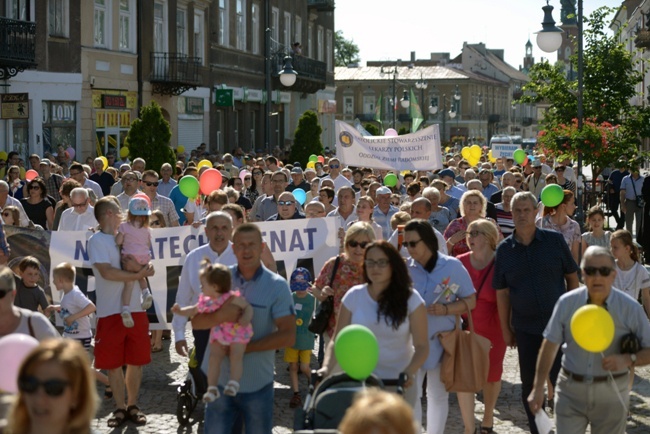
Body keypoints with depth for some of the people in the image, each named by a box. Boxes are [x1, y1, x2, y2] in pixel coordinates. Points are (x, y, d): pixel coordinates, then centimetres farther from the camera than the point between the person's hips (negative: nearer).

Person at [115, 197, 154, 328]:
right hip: (145, 257, 3)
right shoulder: (146, 230, 10)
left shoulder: (124, 226, -1)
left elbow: (118, 241, -4)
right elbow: (148, 245, 14)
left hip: (130, 257, -3)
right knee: (141, 276, 28)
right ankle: (146, 291, 0)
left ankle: (126, 308, -19)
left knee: (129, 283, -7)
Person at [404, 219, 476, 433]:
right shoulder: (404, 268, -4)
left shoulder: (452, 266, -6)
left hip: (442, 341, 0)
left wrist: (446, 309, -17)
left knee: (438, 395, 12)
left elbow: (470, 300, -2)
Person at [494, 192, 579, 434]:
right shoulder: (504, 249, 0)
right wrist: (505, 329, 4)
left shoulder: (555, 240, -3)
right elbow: (502, 293, 4)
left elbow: (572, 276, 5)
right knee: (529, 384, 8)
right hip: (525, 327, 1)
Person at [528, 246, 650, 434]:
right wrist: (538, 388, 1)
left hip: (611, 392, 0)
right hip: (571, 390, 0)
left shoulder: (630, 308, -9)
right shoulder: (567, 303, -6)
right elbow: (550, 345, 2)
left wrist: (628, 360, -25)